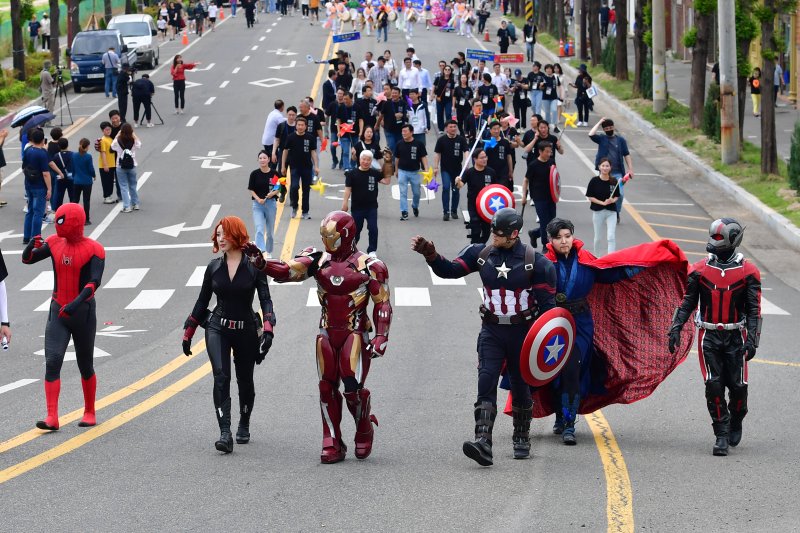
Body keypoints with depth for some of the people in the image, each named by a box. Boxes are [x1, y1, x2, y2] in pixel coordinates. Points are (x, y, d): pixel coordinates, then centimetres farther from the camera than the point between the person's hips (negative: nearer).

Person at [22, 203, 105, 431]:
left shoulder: (93, 249, -12)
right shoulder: (55, 243, 2)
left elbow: (94, 282, -23)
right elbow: (27, 259, 7)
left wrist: (76, 303, -37)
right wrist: (32, 245, -17)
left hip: (83, 312, -3)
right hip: (58, 312, 3)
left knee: (85, 365, 9)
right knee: (52, 362, -11)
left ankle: (90, 412, 28)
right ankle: (52, 418, -16)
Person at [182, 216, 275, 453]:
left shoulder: (254, 266, -6)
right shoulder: (214, 267, 3)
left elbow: (265, 300, -8)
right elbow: (202, 301, 12)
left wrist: (268, 329, -22)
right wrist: (188, 332, 13)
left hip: (246, 330, -1)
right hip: (218, 329, 1)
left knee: (245, 381, 12)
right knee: (221, 377, -18)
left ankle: (244, 426, 37)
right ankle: (225, 433, -25)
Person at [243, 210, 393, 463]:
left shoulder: (368, 266, -5)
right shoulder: (318, 260, 4)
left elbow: (382, 303, -3)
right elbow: (287, 271, -6)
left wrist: (381, 337, -11)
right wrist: (260, 262, -23)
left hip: (355, 333, -4)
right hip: (327, 333, 4)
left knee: (353, 387, -13)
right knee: (327, 388, 3)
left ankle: (364, 430, 16)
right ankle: (333, 445, 10)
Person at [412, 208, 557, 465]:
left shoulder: (534, 261, -9)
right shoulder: (481, 254, 0)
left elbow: (547, 302, -6)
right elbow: (449, 270, 1)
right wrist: (430, 254, -16)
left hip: (522, 332, -2)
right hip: (491, 331, 2)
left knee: (521, 386, 11)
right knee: (486, 382, -15)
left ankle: (522, 439, 32)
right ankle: (483, 442, -26)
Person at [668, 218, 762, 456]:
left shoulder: (748, 272, -2)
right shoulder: (700, 269, 2)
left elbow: (754, 310, -1)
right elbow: (687, 302, 8)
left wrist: (752, 340, -9)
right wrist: (675, 329, -1)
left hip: (735, 336, -1)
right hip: (708, 336, 1)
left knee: (738, 385, 1)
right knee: (714, 385, -7)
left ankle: (736, 423, 29)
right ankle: (722, 435, 0)